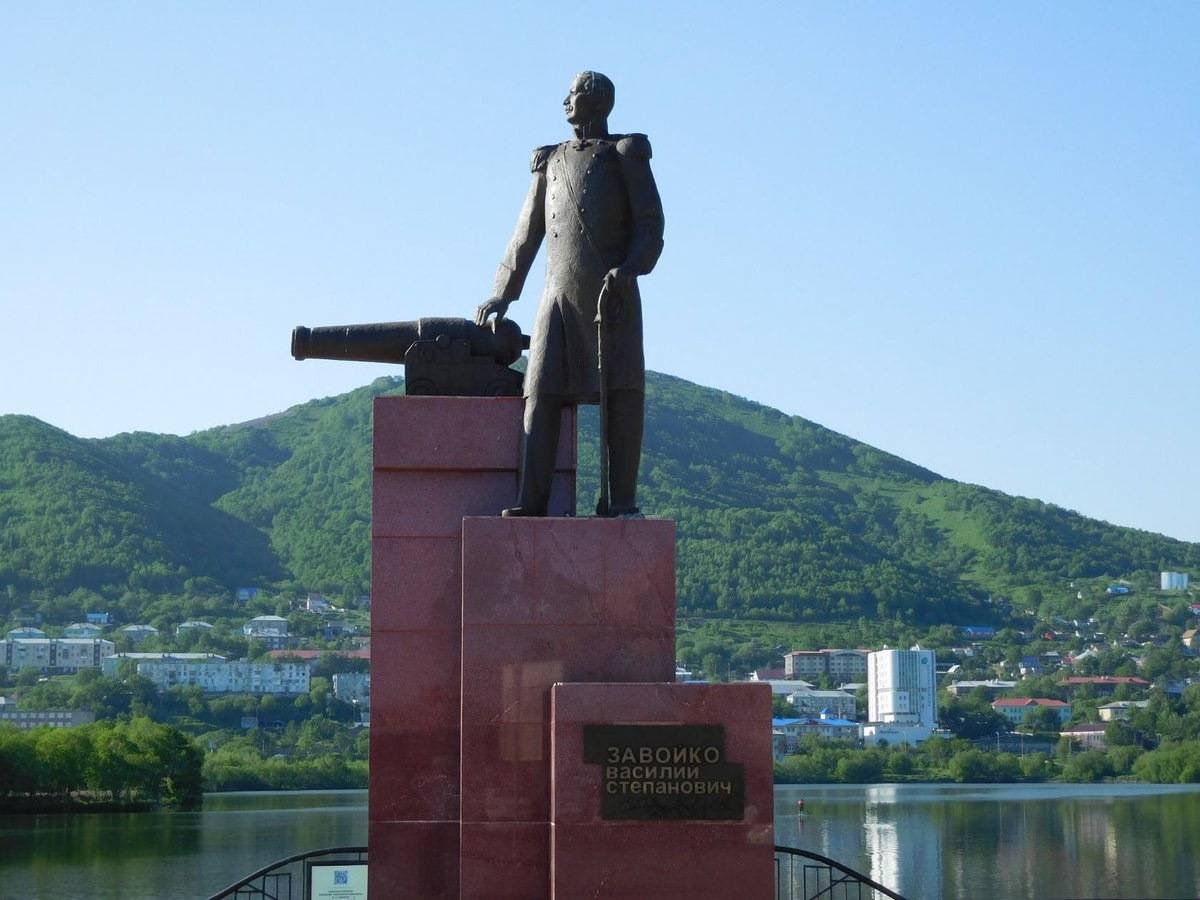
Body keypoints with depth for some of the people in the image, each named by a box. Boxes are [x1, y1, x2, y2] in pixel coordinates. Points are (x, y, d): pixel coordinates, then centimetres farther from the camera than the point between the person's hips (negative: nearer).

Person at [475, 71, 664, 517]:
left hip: (612, 292, -3)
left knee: (622, 391, -11)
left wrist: (629, 268, -19)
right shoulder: (551, 162, 21)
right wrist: (502, 294, 20)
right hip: (560, 293, 4)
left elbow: (650, 227, 0)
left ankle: (622, 499, -10)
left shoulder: (627, 156, 8)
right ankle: (531, 499, -13)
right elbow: (527, 234, 23)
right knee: (543, 390, -8)